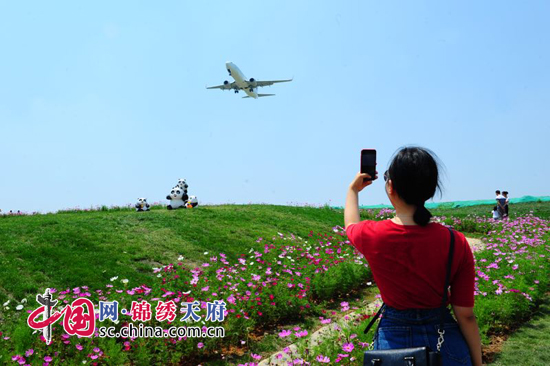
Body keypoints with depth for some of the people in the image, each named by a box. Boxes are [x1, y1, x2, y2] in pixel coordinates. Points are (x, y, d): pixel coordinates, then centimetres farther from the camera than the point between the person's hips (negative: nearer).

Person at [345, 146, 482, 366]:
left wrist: (353, 190, 28)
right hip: (446, 341, 0)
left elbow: (351, 225, 10)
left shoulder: (372, 236, -17)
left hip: (393, 341, 0)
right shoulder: (456, 243, -17)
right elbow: (466, 315, -9)